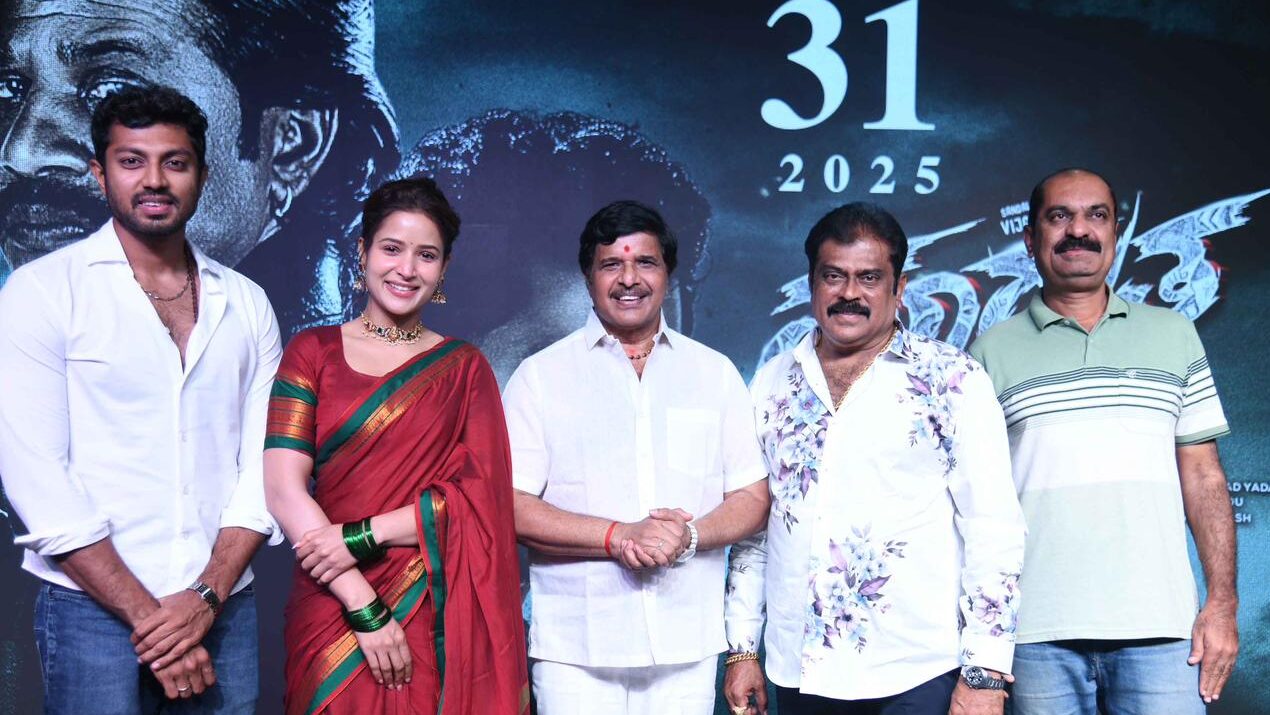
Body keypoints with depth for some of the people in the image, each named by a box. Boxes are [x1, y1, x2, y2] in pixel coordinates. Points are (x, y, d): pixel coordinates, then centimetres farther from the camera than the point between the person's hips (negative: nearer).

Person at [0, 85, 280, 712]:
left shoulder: (245, 302, 7)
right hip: (94, 610, -3)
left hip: (224, 606, 3)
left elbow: (264, 463, 3)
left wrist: (206, 598, -9)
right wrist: (144, 615, -12)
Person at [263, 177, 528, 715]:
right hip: (332, 612, 0)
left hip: (439, 617, 1)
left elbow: (480, 496, -4)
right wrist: (364, 608, -14)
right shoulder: (313, 352, 4)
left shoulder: (463, 367, 7)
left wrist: (362, 536, -15)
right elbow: (283, 488, -6)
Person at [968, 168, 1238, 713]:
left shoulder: (1174, 336, 11)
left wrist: (1222, 605, 2)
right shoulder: (990, 354, 6)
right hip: (1038, 635, -1)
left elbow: (1202, 476, 9)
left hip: (1160, 627, 1)